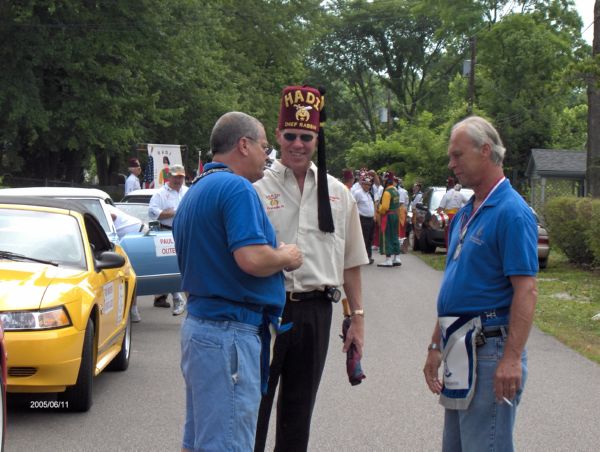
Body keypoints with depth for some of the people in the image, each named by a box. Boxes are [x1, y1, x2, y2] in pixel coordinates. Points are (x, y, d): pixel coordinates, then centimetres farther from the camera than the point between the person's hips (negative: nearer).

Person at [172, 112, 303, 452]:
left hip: (199, 323, 10)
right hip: (230, 333, -10)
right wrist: (287, 257, -6)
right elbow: (252, 258, -25)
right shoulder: (236, 187, -14)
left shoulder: (195, 192, 18)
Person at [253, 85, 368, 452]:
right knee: (254, 408, 2)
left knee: (299, 410, 15)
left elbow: (350, 262, 12)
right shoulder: (258, 189, -5)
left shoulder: (337, 194, 9)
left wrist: (357, 317, 10)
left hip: (315, 311, 4)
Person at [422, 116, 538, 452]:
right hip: (460, 349, 10)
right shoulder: (465, 214, 15)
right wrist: (437, 347, 20)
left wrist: (512, 359, -26)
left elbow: (526, 290, -20)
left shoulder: (512, 212, -13)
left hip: (489, 349, -9)